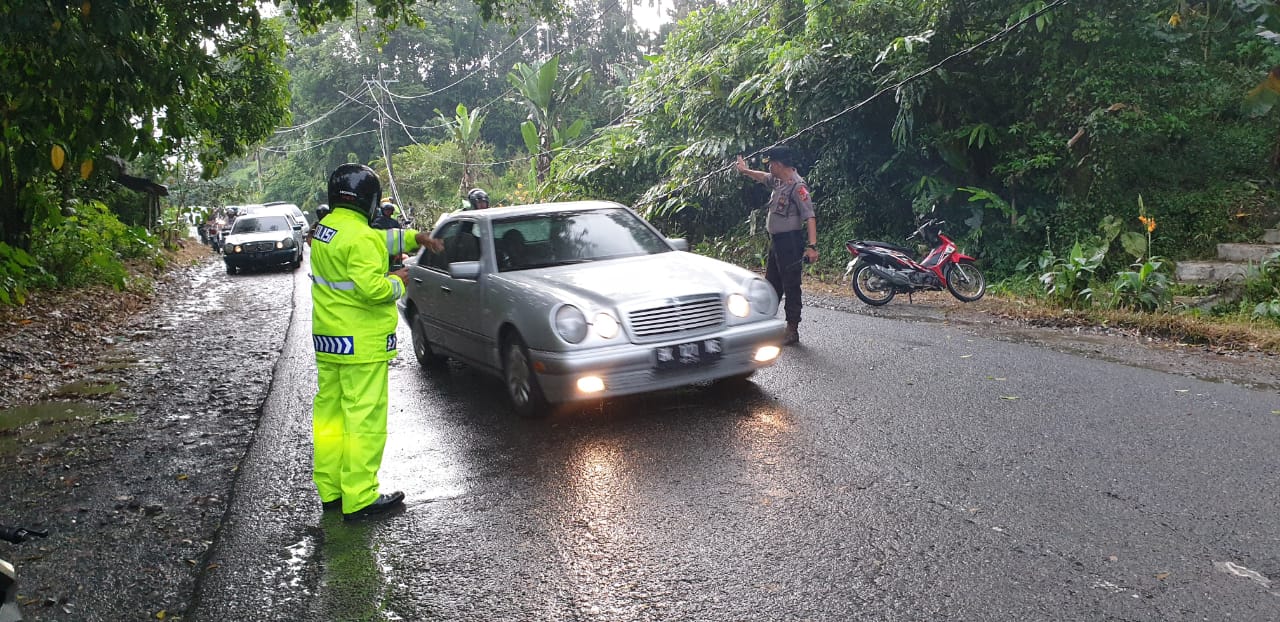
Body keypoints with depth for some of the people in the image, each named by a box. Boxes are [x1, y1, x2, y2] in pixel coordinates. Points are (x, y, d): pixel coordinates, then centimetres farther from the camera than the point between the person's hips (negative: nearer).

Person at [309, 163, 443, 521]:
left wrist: (415, 237, 18)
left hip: (328, 342, 10)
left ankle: (330, 491, 25)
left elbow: (379, 240, 22)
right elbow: (370, 288, -26)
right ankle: (359, 500, 1)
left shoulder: (325, 228, 11)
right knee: (364, 421, -3)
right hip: (361, 344, -10)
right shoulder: (360, 238, -19)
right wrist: (397, 281, -9)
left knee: (329, 415, 15)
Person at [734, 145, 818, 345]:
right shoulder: (778, 182, 10)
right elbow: (764, 177, 34)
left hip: (790, 242, -9)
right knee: (771, 284, 17)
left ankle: (792, 331, 1)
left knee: (791, 287, -4)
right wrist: (745, 170, 49)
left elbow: (809, 216, -25)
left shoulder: (797, 186, -18)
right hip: (775, 241, 9)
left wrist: (812, 246, -33)